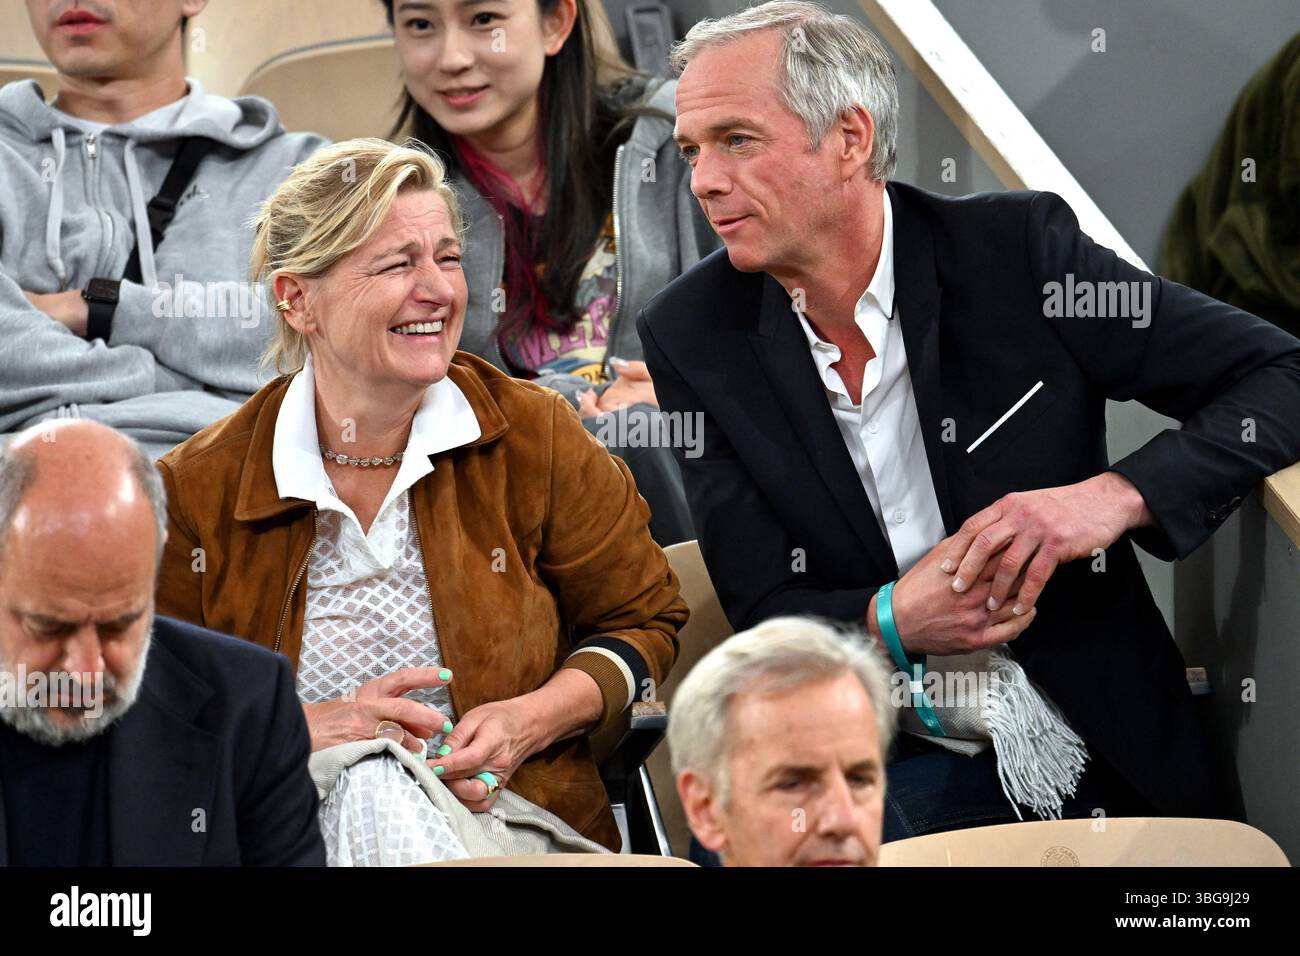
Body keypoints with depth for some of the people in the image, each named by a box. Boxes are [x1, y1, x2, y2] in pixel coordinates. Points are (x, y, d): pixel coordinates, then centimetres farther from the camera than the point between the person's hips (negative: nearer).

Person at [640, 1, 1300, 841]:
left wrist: (1118, 494, -20)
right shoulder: (692, 337, 0)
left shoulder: (1018, 248, -5)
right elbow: (767, 613, 1)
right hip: (879, 764, 1)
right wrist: (892, 621, -21)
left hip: (1097, 754, -1)